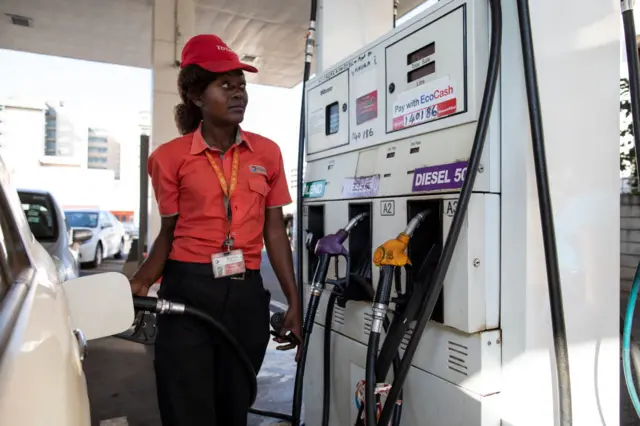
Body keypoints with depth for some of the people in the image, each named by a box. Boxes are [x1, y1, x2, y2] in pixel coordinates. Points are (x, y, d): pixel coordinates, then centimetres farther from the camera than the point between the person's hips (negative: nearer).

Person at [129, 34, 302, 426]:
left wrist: (294, 302, 3)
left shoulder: (267, 152, 4)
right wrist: (141, 282, -14)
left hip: (246, 294, 2)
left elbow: (274, 230, 5)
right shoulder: (171, 157, -1)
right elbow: (169, 232, 4)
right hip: (187, 292, -2)